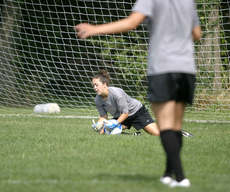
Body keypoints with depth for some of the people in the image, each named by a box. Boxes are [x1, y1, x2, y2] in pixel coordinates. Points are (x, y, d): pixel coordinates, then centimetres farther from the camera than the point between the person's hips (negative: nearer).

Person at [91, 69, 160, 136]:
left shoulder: (117, 93, -32)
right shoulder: (98, 100, -14)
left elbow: (125, 113, -25)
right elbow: (103, 116, -3)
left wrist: (115, 123, -37)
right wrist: (98, 124, -23)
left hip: (137, 110, -6)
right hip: (120, 116, 6)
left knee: (157, 133, -19)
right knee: (102, 132, -16)